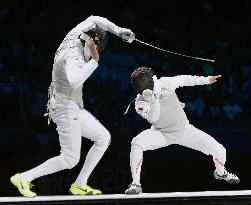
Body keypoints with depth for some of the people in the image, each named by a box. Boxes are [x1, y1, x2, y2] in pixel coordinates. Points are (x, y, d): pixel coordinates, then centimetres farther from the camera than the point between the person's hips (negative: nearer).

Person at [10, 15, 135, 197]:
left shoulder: (73, 38, 0)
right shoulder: (73, 56, -25)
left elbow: (95, 20, 13)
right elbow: (75, 81, -44)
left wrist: (119, 31, 3)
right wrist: (94, 61, -39)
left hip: (74, 107, 10)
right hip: (66, 109, -10)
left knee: (103, 138, 9)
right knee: (70, 160, -7)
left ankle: (79, 185, 12)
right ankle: (24, 178, -2)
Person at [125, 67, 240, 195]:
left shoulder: (165, 83, -18)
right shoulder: (141, 103, -24)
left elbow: (183, 80, 2)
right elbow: (153, 118, -41)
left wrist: (205, 80, 8)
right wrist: (152, 99, -56)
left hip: (184, 130, 2)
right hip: (162, 134, -2)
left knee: (219, 152, -6)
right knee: (137, 143, -33)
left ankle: (220, 173, 30)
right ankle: (135, 184, -22)